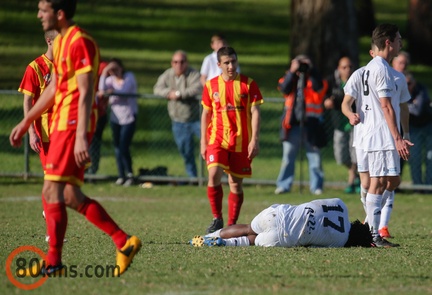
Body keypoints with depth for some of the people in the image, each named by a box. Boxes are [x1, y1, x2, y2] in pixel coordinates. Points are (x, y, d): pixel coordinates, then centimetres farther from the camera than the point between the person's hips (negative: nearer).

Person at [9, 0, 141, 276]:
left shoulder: (79, 42, -14)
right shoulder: (61, 41, 17)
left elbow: (86, 93, -19)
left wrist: (81, 137, -25)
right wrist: (26, 122, 27)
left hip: (73, 125, -10)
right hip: (62, 123, 10)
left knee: (52, 191, -10)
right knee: (72, 196, 8)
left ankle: (53, 263, -6)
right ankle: (124, 242, 9)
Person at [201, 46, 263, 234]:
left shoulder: (248, 84, 0)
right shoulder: (211, 85, 5)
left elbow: (255, 112, -1)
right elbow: (206, 114, 12)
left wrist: (254, 140, -9)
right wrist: (203, 141, 8)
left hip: (241, 141, 0)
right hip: (217, 139, 0)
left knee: (236, 183, 3)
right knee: (214, 175, -20)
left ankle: (232, 225, 14)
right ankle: (217, 218, -6)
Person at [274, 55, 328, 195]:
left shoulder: (313, 79, 5)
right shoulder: (291, 78, 10)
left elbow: (319, 87, -16)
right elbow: (284, 88, -9)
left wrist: (311, 70, -18)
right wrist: (292, 72, -17)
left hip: (311, 124, -2)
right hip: (292, 124, 2)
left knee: (314, 156, 2)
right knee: (288, 156, 3)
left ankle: (316, 186, 8)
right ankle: (284, 185, 8)